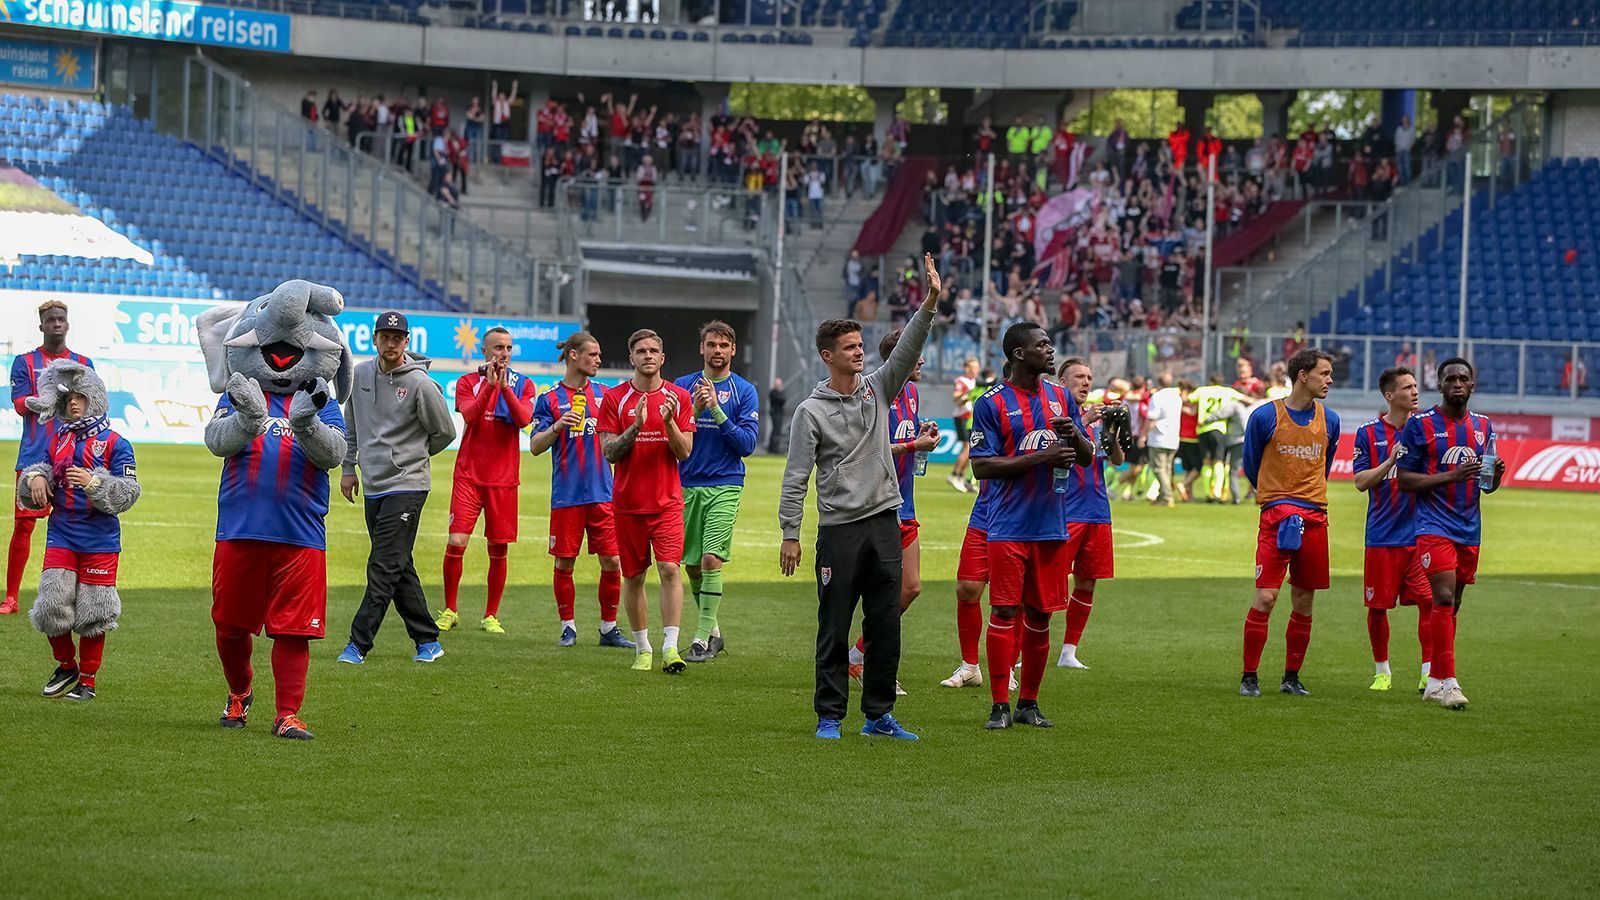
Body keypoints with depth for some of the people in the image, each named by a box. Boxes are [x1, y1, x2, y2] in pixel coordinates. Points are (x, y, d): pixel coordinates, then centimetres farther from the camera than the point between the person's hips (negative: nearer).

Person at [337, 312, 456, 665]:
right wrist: (349, 467, 16)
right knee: (399, 569, 10)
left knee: (384, 567, -10)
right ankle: (427, 641, 18)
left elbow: (444, 432, 0)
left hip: (406, 485, -7)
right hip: (373, 487, 7)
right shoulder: (359, 375, 7)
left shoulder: (420, 384, -11)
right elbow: (352, 425, 21)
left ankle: (359, 644, -12)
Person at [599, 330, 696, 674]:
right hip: (628, 501, 1)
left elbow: (684, 452, 0)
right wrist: (636, 426, -19)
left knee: (670, 568, -15)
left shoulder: (679, 397, 3)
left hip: (667, 500, -1)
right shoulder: (614, 398, 1)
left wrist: (669, 422, -17)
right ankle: (643, 648, 19)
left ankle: (670, 647, -17)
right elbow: (609, 453, -4)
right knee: (633, 576, 7)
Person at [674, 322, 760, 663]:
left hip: (725, 486, -3)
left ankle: (703, 638, -11)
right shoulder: (684, 386, 7)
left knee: (711, 560, -15)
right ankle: (713, 630, 26)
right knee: (692, 567, 8)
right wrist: (695, 410, -13)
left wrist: (716, 410, -15)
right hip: (687, 485, 3)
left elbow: (747, 443, -6)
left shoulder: (744, 391, 2)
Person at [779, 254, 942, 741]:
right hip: (839, 530, -4)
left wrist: (929, 302, -17)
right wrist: (790, 535, -8)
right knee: (834, 628, 0)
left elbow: (907, 350, -4)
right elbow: (796, 477, -3)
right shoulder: (811, 411, -2)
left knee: (886, 627, 5)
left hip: (884, 522, 4)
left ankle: (879, 715, 12)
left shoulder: (877, 389, 10)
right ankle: (830, 716, 6)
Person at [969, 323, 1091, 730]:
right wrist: (1039, 458, -17)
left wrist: (1073, 435, -10)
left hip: (1052, 528, 5)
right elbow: (981, 467, -10)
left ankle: (1029, 703, 17)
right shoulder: (992, 403, -5)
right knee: (1004, 612, -7)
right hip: (1009, 526, -5)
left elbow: (1087, 458, 13)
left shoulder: (1061, 398, 11)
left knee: (1040, 615, 8)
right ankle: (1000, 706, -3)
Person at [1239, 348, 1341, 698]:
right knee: (1265, 597, -11)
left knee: (1304, 603, 6)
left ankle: (1291, 677, 16)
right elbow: (1251, 466, 8)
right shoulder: (1265, 416, -4)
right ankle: (1249, 677, -2)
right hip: (1276, 515, -4)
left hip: (1315, 519, 4)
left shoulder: (1329, 420, 8)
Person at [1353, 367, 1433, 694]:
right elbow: (1361, 482, -3)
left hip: (1420, 533, 0)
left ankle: (1429, 671, -6)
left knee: (1428, 600, -10)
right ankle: (1382, 670, 22)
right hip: (1382, 535, 0)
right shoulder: (1368, 433, 2)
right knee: (1377, 606, 5)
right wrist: (1391, 461, -17)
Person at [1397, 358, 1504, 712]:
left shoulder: (1483, 426, 13)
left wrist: (1495, 474, -5)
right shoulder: (1420, 425, -4)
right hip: (1435, 527, -6)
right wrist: (1451, 476, -17)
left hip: (1469, 530, 6)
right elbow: (1404, 480, -6)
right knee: (1443, 599, -17)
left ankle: (1434, 681, 17)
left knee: (1451, 606, 9)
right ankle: (1448, 682, -18)